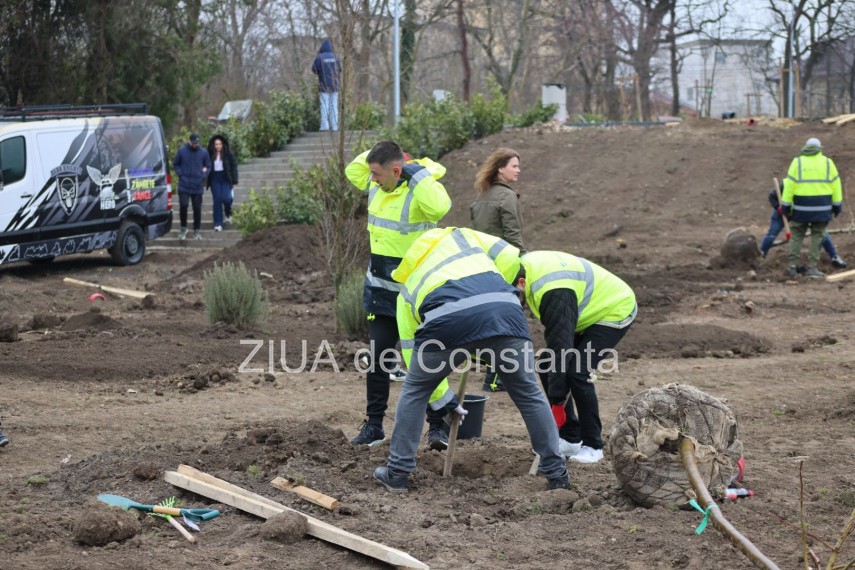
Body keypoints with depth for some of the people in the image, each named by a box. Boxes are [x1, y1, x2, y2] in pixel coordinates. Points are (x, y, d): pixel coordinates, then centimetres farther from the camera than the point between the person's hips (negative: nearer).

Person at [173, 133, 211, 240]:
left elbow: (208, 166, 13)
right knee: (183, 206, -12)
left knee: (197, 209, 5)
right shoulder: (182, 151, 0)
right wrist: (180, 174, -4)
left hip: (197, 186, 1)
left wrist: (203, 176, -2)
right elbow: (175, 164, 10)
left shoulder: (203, 152, 3)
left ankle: (197, 231, 16)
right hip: (184, 186, -1)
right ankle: (183, 228, 6)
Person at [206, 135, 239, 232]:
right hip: (215, 179, 2)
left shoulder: (228, 154, -3)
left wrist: (235, 181, -5)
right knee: (217, 200, -1)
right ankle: (218, 224, 3)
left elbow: (234, 167, -2)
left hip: (226, 178, -2)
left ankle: (228, 214, 20)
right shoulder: (210, 154, 2)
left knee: (226, 198, -14)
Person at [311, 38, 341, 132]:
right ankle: (334, 126, 2)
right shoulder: (335, 57, 0)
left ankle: (325, 126, -6)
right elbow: (339, 70, 6)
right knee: (334, 105, 5)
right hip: (334, 85, 2)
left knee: (324, 105, 0)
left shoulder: (319, 57, -8)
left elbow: (314, 70, 1)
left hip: (324, 85, -2)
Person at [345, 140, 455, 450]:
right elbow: (352, 171, 23)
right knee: (377, 357, 10)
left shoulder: (419, 190, -19)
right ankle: (374, 424, 19)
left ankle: (437, 424, 8)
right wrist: (376, 153, 6)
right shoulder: (377, 186, 5)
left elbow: (440, 207, -41)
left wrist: (416, 172, -31)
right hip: (381, 290, 7)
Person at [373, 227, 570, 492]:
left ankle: (397, 472, 27)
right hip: (504, 309, 1)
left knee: (414, 391, 25)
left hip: (448, 319, -1)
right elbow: (511, 258, 21)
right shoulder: (461, 237, 37)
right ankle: (557, 473, 24)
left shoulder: (407, 290, 36)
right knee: (529, 393, 20)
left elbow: (413, 353, 35)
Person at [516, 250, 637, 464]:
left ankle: (592, 446, -6)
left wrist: (557, 402, -34)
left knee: (576, 372, -20)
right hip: (591, 309, 9)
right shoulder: (523, 266, -11)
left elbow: (561, 347, -37)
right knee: (548, 368, -1)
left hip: (614, 311, -9)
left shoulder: (554, 293, -38)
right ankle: (570, 439, 7)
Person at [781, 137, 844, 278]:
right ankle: (812, 268, 3)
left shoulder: (797, 162, 1)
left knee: (797, 236, 10)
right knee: (817, 237, 6)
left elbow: (789, 186, -1)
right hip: (822, 207, 0)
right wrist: (837, 206, 11)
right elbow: (836, 186, 4)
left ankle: (792, 267, 6)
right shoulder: (827, 163, 3)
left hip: (801, 207, 0)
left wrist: (785, 206, 3)